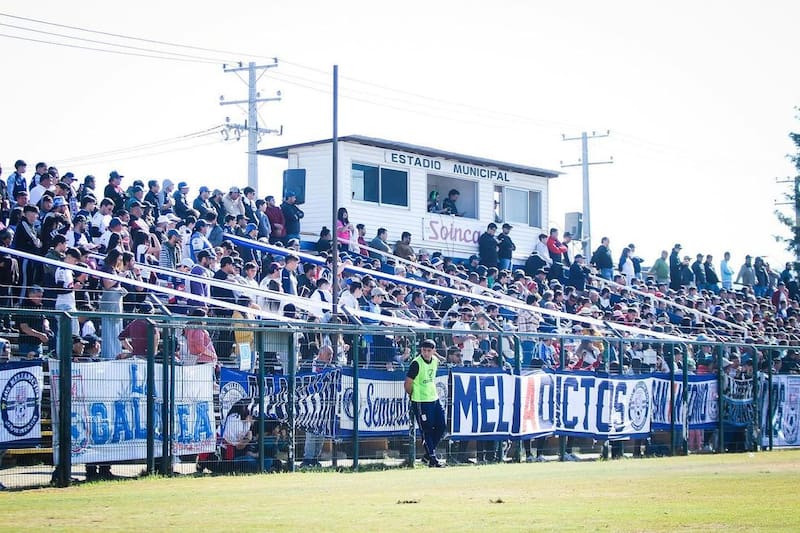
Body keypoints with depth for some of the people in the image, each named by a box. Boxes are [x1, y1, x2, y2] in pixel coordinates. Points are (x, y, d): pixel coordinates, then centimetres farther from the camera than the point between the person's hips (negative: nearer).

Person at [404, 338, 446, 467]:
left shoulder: (435, 360, 4)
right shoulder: (417, 363, -17)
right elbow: (407, 384, -14)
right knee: (427, 430, -4)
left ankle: (427, 455, 20)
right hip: (421, 402, -8)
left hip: (434, 398, 8)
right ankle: (432, 459, 3)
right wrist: (413, 396, -1)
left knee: (441, 426, 8)